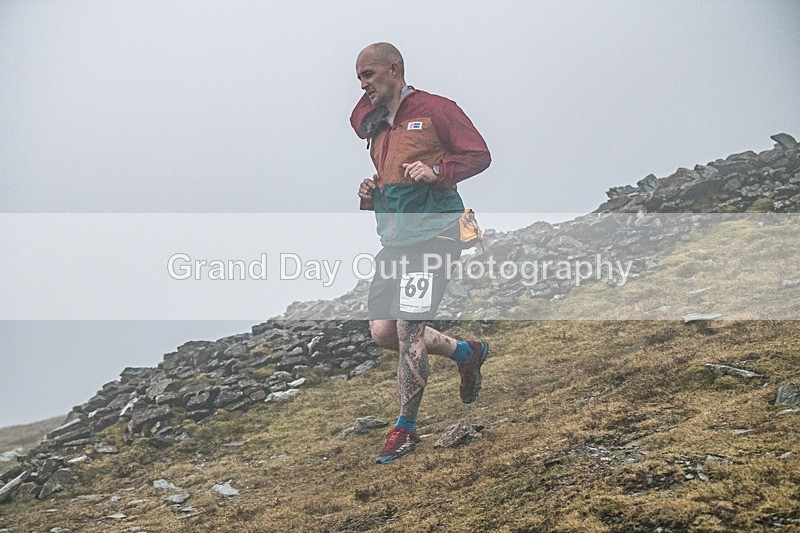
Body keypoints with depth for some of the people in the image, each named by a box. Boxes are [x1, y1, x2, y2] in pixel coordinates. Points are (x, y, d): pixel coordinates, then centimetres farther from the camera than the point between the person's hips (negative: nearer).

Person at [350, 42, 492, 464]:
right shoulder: (377, 128, 22)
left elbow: (478, 154, -4)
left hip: (431, 234, -8)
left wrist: (436, 170, -19)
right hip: (394, 240, 8)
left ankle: (406, 429, 1)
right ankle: (467, 353, 26)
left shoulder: (434, 109, -2)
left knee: (408, 328, -12)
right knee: (383, 331, 3)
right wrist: (370, 194, 9)